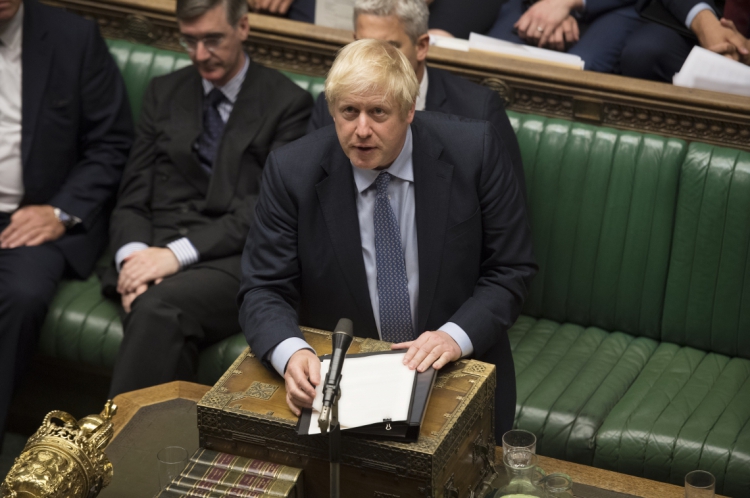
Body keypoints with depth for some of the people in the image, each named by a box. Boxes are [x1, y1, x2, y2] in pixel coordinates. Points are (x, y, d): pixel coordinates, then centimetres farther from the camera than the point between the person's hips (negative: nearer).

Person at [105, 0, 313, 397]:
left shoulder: (288, 103, 6)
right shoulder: (163, 93, 20)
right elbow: (133, 197, 14)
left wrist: (178, 253, -17)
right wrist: (133, 256, -9)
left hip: (234, 260, -3)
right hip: (153, 252, 3)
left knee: (158, 306, -35)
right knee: (155, 316, -34)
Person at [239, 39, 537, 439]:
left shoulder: (473, 151, -9)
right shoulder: (292, 171, -8)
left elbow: (510, 270, -2)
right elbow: (264, 290, -6)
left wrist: (457, 335, -20)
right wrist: (290, 354, -27)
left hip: (456, 372, 0)